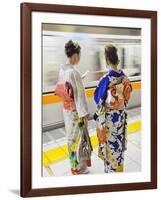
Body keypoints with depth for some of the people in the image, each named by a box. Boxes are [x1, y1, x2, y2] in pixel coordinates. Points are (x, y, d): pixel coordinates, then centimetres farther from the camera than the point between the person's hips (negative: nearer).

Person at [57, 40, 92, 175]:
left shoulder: (62, 70, 0)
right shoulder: (74, 72, -25)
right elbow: (79, 95, -21)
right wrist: (84, 113, -14)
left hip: (67, 109, 8)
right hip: (76, 110, -8)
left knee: (71, 136, 21)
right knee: (78, 137, 8)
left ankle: (74, 163, 38)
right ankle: (78, 167, 25)